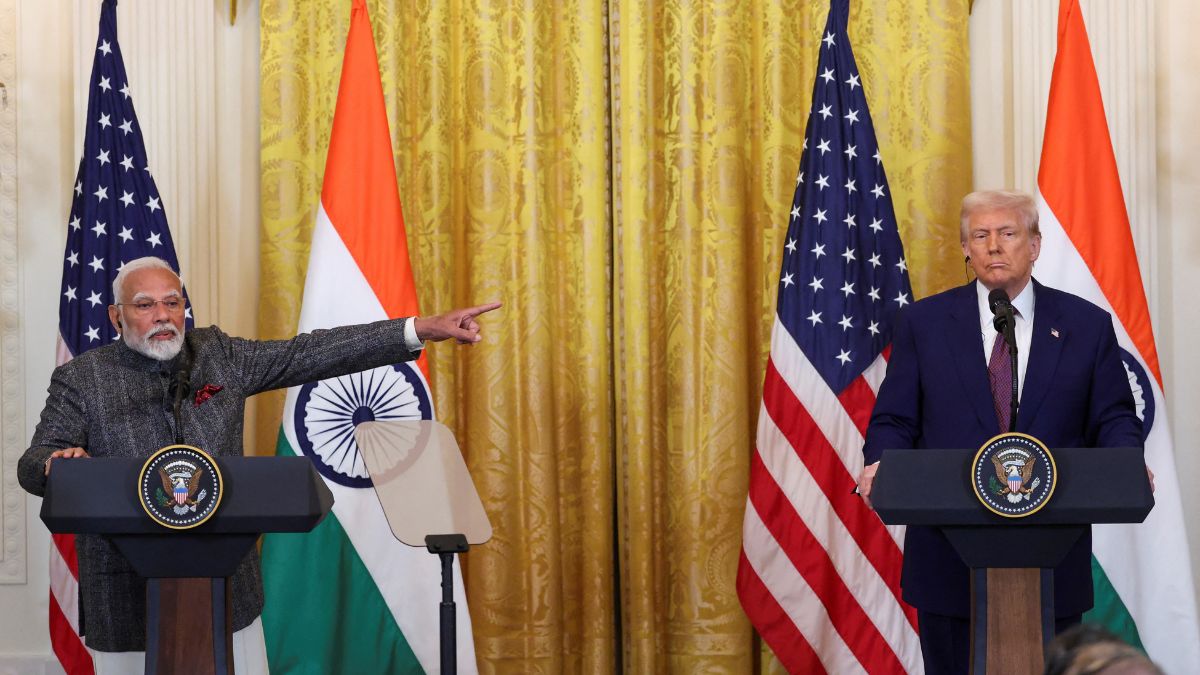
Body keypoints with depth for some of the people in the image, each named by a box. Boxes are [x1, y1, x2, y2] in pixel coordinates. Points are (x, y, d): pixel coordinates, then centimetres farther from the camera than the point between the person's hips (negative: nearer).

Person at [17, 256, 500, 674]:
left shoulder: (219, 355, 7)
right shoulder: (81, 379, 0)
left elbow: (314, 353, 3)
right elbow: (32, 465, -6)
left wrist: (423, 330, -3)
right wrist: (59, 462, -32)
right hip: (126, 592, -2)